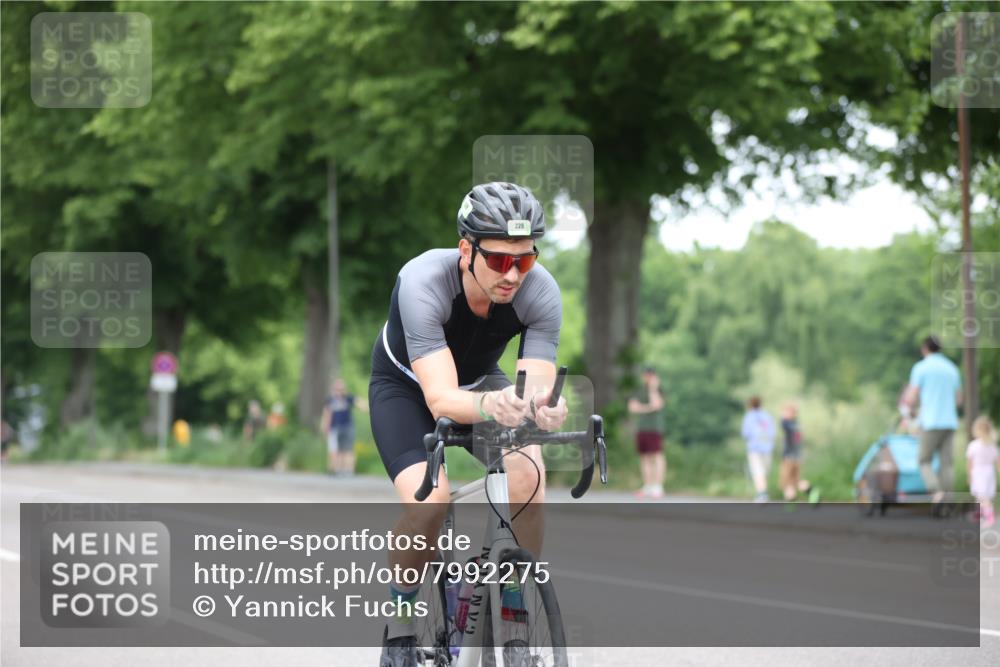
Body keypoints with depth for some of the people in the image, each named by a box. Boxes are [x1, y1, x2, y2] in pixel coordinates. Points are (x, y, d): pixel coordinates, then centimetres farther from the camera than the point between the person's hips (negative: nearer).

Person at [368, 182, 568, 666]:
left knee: (528, 477, -27)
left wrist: (542, 406, -57)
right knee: (428, 499, -28)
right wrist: (488, 406, -66)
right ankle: (400, 626, -4)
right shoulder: (423, 282, -38)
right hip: (406, 386, -3)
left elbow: (537, 385, -33)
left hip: (480, 381, 3)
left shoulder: (541, 292, -29)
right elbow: (441, 399, -45)